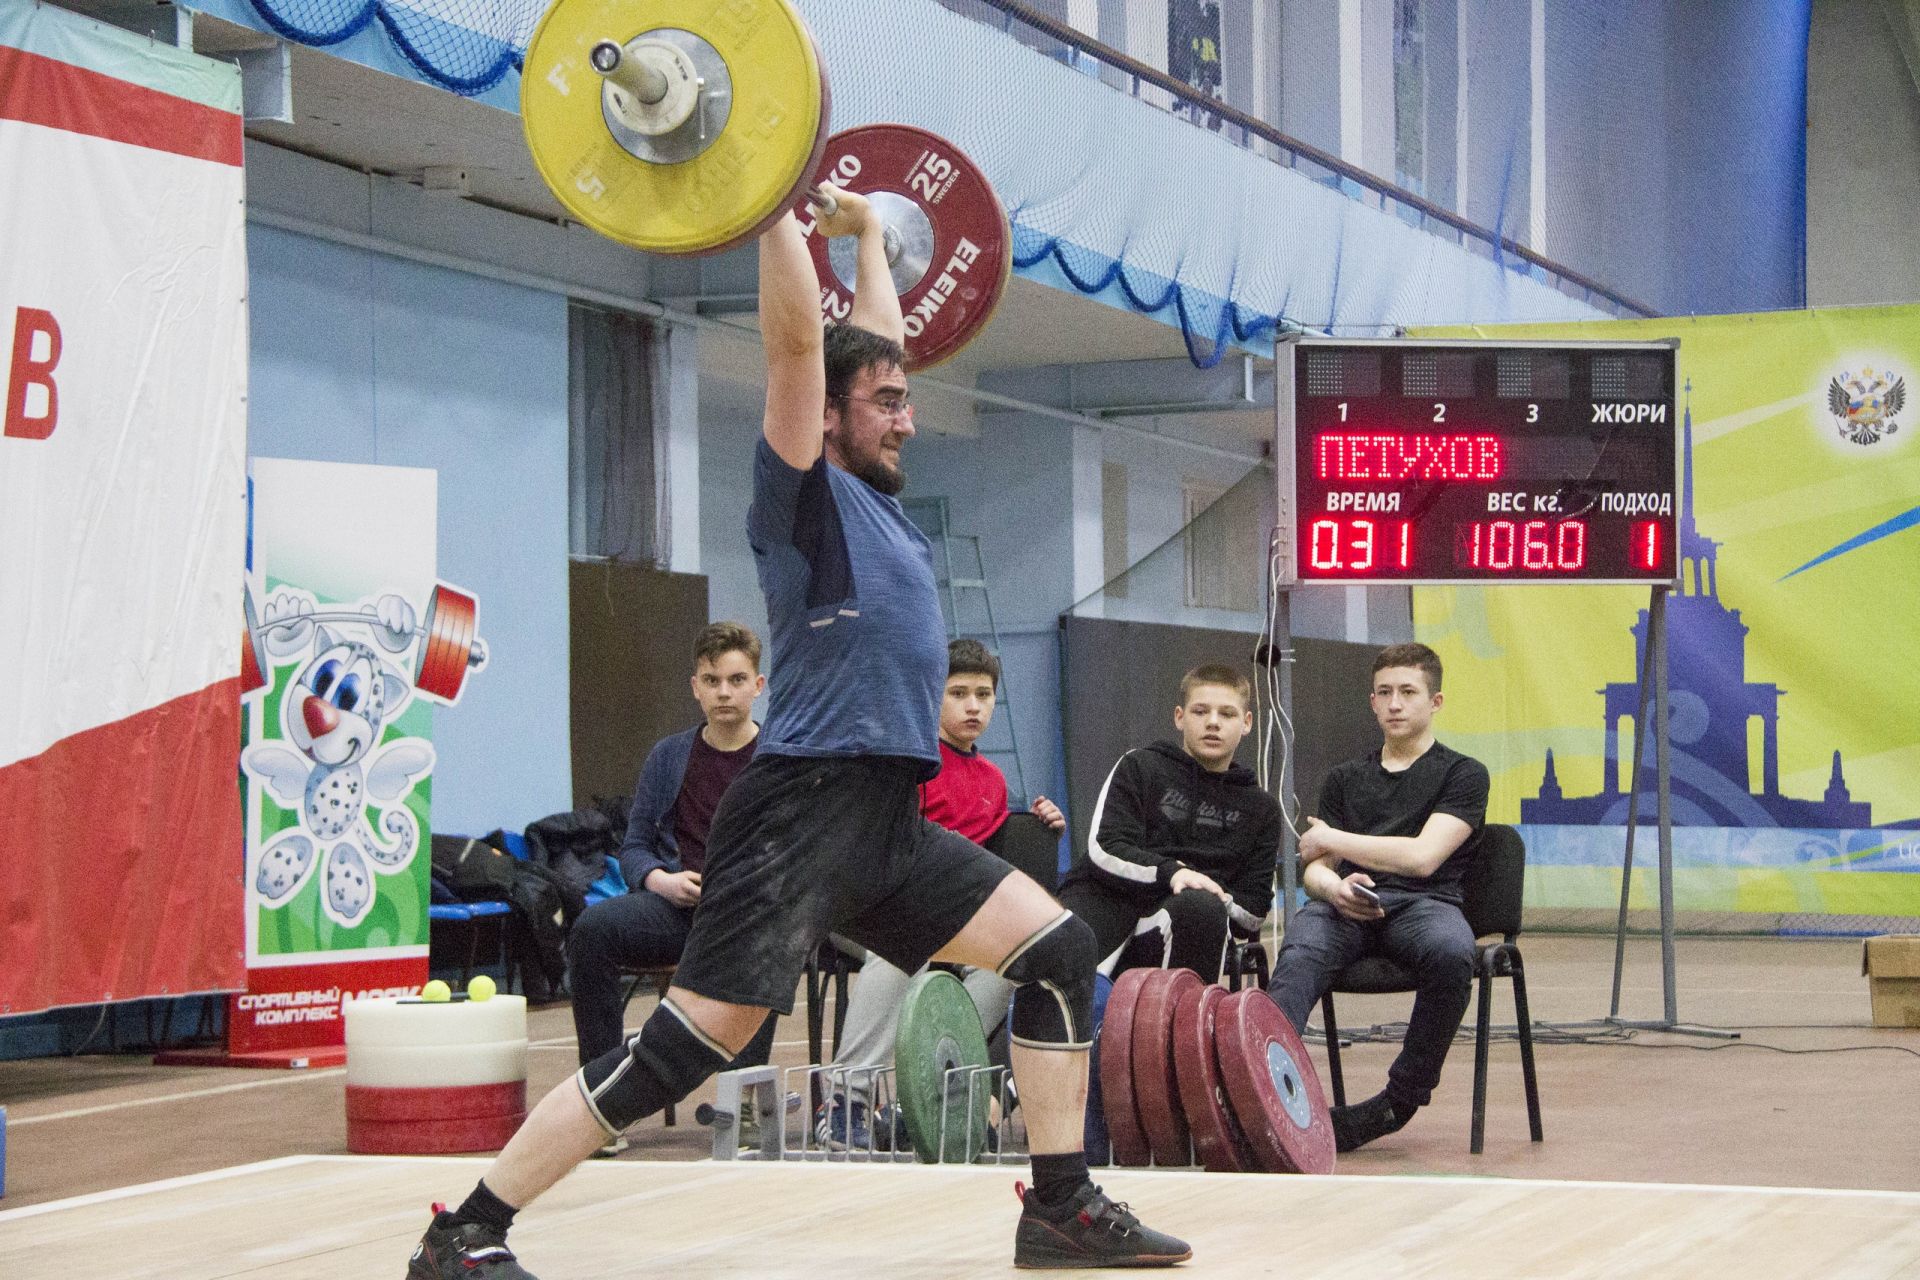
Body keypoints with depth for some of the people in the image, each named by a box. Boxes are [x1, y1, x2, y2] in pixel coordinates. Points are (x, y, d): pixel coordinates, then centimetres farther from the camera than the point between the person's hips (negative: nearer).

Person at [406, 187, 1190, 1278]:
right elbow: (797, 336, -13)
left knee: (1061, 952, 4)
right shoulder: (805, 491, -3)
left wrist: (868, 236, 39)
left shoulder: (879, 499, 19)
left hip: (894, 822, 9)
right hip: (805, 813, -9)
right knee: (694, 1040, -12)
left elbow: (876, 342, 32)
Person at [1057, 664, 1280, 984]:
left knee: (1201, 908, -37)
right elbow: (1103, 850, 0)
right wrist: (1170, 872, -16)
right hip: (1105, 897, -2)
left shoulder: (1260, 810, 22)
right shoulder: (1139, 766, 15)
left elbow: (1252, 911, 17)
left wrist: (1219, 900, -6)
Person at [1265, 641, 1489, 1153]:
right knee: (1299, 954, -34)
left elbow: (1423, 857, -4)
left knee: (1452, 951, -39)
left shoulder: (1462, 774, 11)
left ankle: (1403, 1096, -24)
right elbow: (1313, 869, 19)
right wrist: (1332, 886, -7)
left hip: (1422, 904, -2)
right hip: (1348, 906, 2)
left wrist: (1332, 840, 3)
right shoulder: (1346, 778, 26)